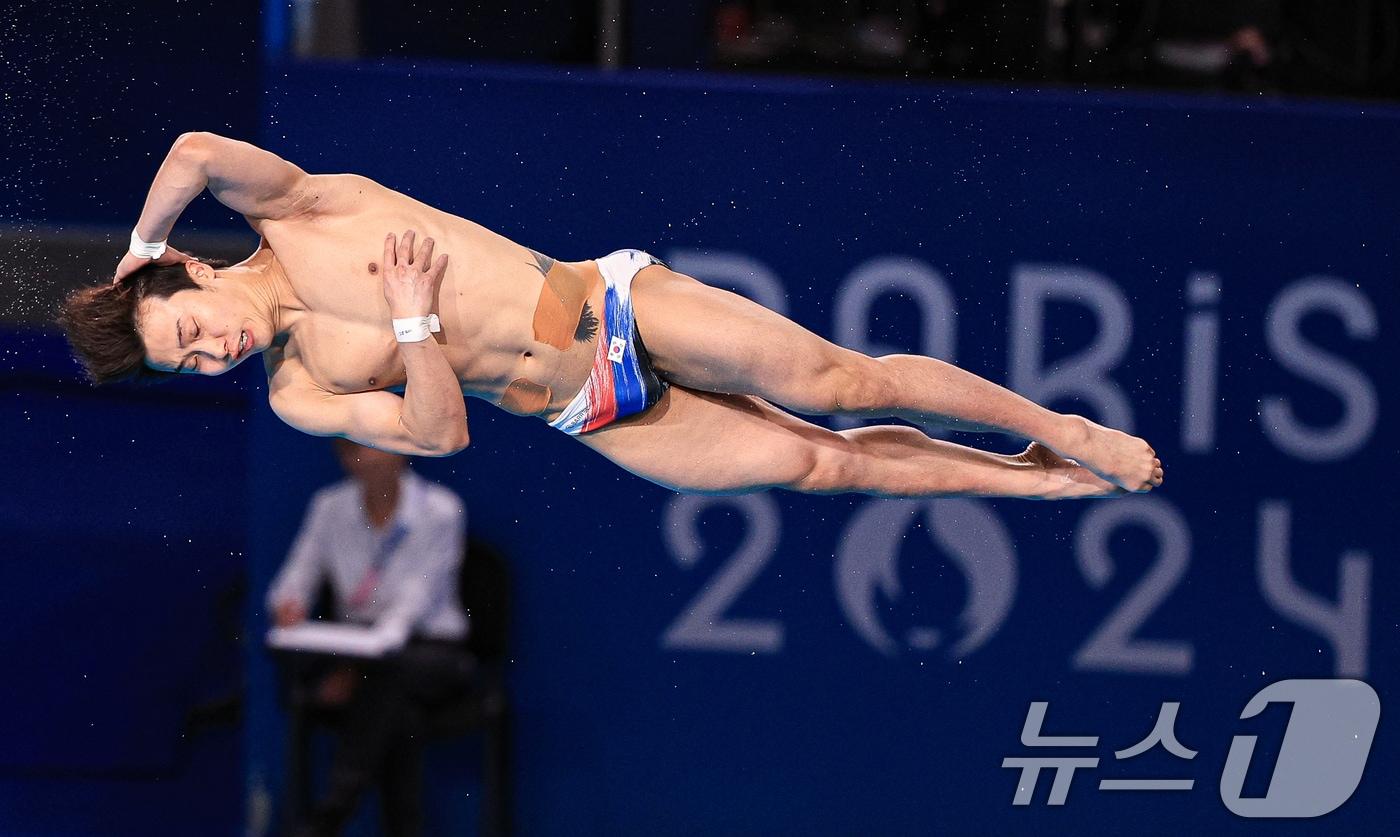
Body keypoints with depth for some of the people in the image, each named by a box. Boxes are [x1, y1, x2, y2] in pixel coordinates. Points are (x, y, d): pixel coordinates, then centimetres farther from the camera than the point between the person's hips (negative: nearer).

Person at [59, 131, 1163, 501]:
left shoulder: (297, 217, -6)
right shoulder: (295, 394, 0)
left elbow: (200, 152, -25)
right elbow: (439, 432, -8)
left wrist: (141, 252, -9)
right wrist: (416, 327, -21)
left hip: (610, 303, -2)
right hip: (596, 420, 2)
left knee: (843, 385, -9)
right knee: (815, 460, -3)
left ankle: (1059, 430, 6)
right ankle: (1047, 486, 9)